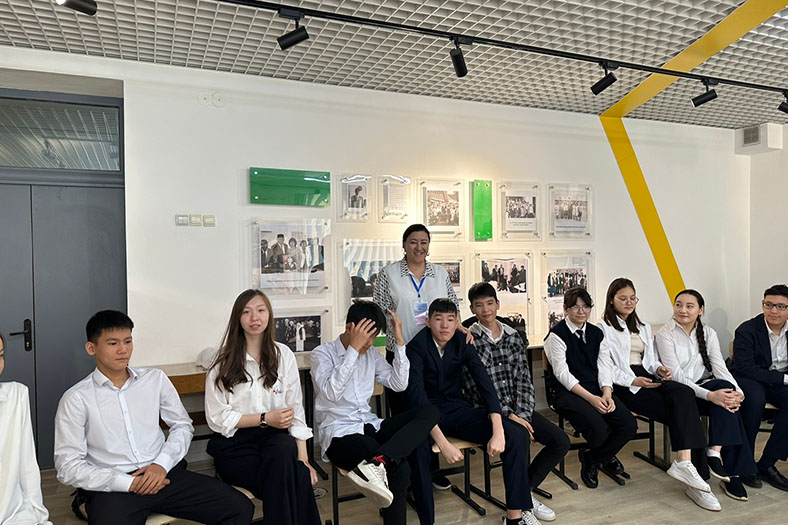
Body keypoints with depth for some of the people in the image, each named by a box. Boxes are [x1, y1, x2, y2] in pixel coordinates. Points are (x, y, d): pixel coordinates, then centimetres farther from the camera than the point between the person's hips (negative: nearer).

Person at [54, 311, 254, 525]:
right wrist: (129, 483, -12)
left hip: (162, 474, 3)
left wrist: (162, 464, -4)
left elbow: (182, 425, 14)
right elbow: (68, 467, -2)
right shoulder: (76, 399, 1)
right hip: (112, 487, -3)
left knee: (240, 507, -14)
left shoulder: (155, 379, 10)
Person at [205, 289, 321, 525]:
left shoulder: (283, 355, 7)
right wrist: (265, 419, -11)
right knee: (292, 478, -31)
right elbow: (216, 417, -1)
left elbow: (295, 410, 3)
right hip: (234, 443, -2)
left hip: (275, 437, 2)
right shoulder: (224, 362, 2)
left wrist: (303, 458, -6)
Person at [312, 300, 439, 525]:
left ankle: (377, 462, -36)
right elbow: (330, 393, -20)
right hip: (340, 434, -7)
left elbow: (399, 384, 7)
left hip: (370, 426, 7)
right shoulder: (322, 353, -2)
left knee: (429, 411, -20)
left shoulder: (372, 354, 15)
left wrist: (399, 341, 0)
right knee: (399, 469, -33)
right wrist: (354, 348, -21)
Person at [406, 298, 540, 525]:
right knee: (417, 447, -39)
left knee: (515, 434, -15)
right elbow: (417, 395, -26)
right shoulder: (417, 347, -16)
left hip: (456, 409, 5)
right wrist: (443, 443, -36)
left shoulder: (462, 342, -3)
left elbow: (485, 383, -10)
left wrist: (498, 432, -24)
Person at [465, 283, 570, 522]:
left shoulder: (514, 337, 7)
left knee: (561, 441, -6)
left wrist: (522, 414, -11)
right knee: (521, 436, -30)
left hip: (518, 410, 6)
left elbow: (524, 379, 3)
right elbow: (476, 388, -13)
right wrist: (508, 415, -19)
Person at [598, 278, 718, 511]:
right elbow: (604, 367, -5)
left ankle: (684, 463, -37)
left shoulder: (643, 328, 28)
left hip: (647, 378, 6)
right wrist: (633, 380, -18)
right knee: (681, 412, -25)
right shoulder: (603, 328, 5)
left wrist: (659, 368, 1)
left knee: (684, 393, -28)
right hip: (623, 385, -5)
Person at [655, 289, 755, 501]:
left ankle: (716, 452, -25)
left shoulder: (708, 333, 9)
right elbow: (676, 375, -16)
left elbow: (719, 367, -2)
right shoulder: (665, 334, -7)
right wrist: (709, 395, -28)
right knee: (722, 388, -29)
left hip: (707, 387, 5)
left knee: (728, 394, -28)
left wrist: (737, 391, -22)